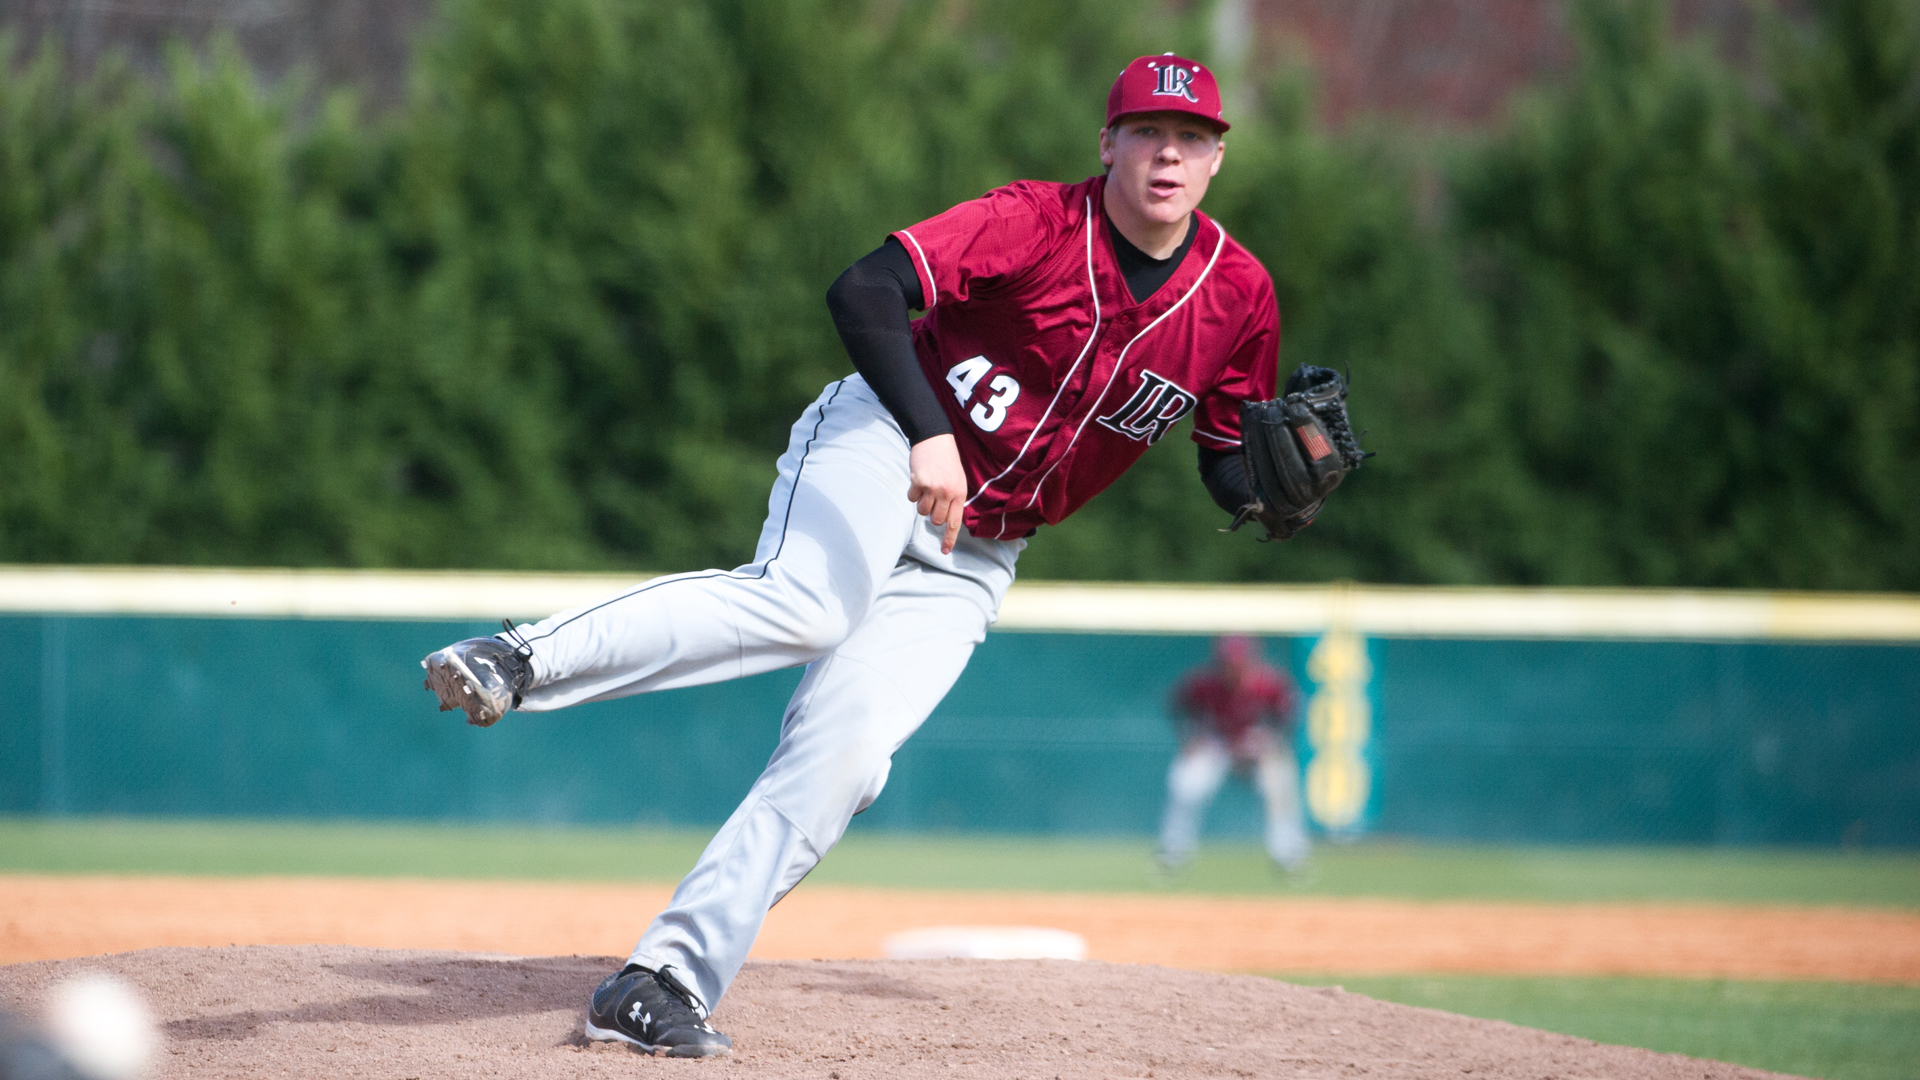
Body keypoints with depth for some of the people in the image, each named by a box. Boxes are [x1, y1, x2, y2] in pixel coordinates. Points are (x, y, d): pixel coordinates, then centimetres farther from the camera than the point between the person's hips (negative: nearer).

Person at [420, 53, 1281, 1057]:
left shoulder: (1239, 298, -1)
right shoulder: (1037, 223, -15)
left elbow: (1226, 465, 11)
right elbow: (865, 289, -26)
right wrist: (929, 431, -38)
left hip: (968, 559, 4)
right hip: (881, 444, -4)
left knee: (841, 759, -13)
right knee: (805, 600, -37)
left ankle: (667, 980, -13)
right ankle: (517, 660, -40)